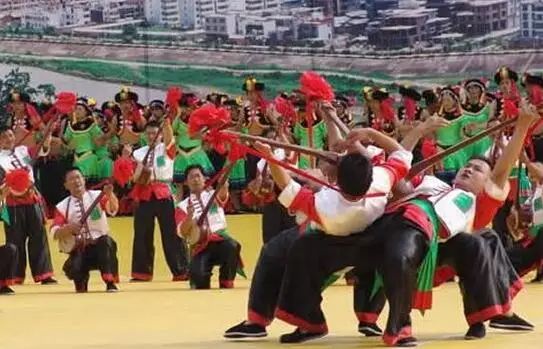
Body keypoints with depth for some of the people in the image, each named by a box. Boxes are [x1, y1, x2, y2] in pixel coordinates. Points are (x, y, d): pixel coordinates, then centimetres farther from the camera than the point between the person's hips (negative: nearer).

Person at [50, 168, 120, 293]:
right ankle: (81, 282, 11)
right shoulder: (63, 207, 6)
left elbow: (113, 209, -18)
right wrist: (67, 228, -21)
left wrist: (110, 194, -38)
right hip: (79, 249, 1)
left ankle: (110, 283, -28)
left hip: (100, 245, -1)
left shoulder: (97, 196, 2)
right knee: (72, 269, -28)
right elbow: (55, 233, -1)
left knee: (107, 242, -35)